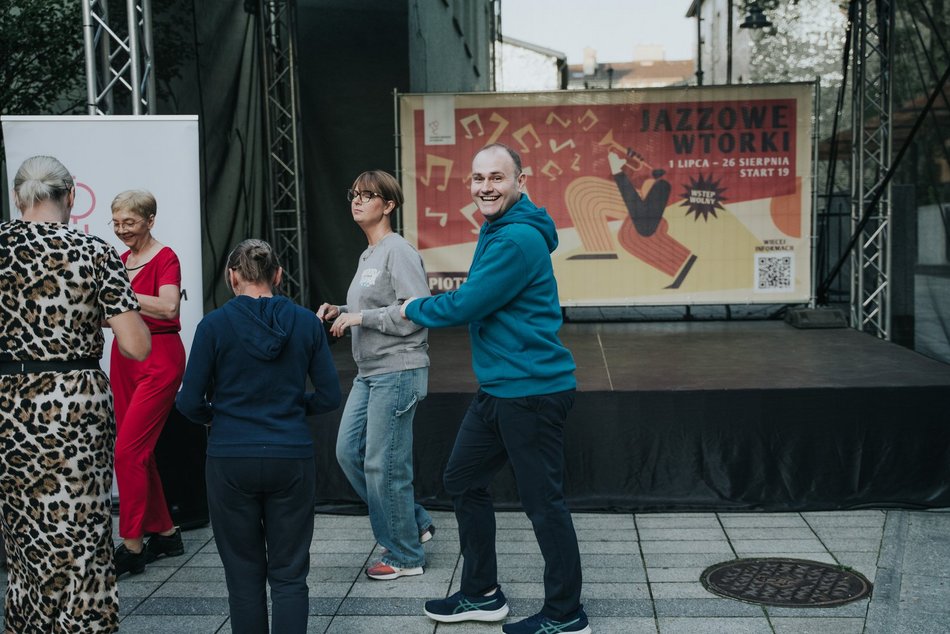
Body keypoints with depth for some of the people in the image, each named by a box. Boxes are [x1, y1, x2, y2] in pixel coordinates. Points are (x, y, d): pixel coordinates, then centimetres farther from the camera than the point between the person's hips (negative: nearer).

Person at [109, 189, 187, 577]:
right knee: (139, 451, 10)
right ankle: (164, 533, 21)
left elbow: (168, 306, -25)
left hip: (159, 358, -8)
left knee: (128, 449, -11)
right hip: (124, 357, 8)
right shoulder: (121, 260, 13)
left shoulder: (165, 258, -8)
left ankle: (131, 546, -4)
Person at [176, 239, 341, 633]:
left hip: (231, 461, -1)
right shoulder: (306, 323, 0)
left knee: (244, 572, 11)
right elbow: (329, 397, 2)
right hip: (291, 459, 1)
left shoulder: (215, 325, -6)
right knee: (288, 574, 7)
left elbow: (190, 402, -5)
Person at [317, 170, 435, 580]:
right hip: (369, 373, 10)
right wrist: (341, 313, 8)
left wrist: (359, 316, -18)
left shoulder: (399, 252, -12)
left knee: (383, 465, -5)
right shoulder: (368, 255, 16)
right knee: (348, 452, 11)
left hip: (398, 371, -10)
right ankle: (415, 524, 23)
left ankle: (405, 557, 12)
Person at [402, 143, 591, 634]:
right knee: (462, 481, 18)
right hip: (498, 388, 11)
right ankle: (481, 595, 31)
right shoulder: (496, 231, 13)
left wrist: (414, 309, -2)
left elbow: (464, 305, -19)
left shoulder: (519, 240, -20)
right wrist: (442, 299, 4)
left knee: (542, 502, -1)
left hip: (531, 391, -11)